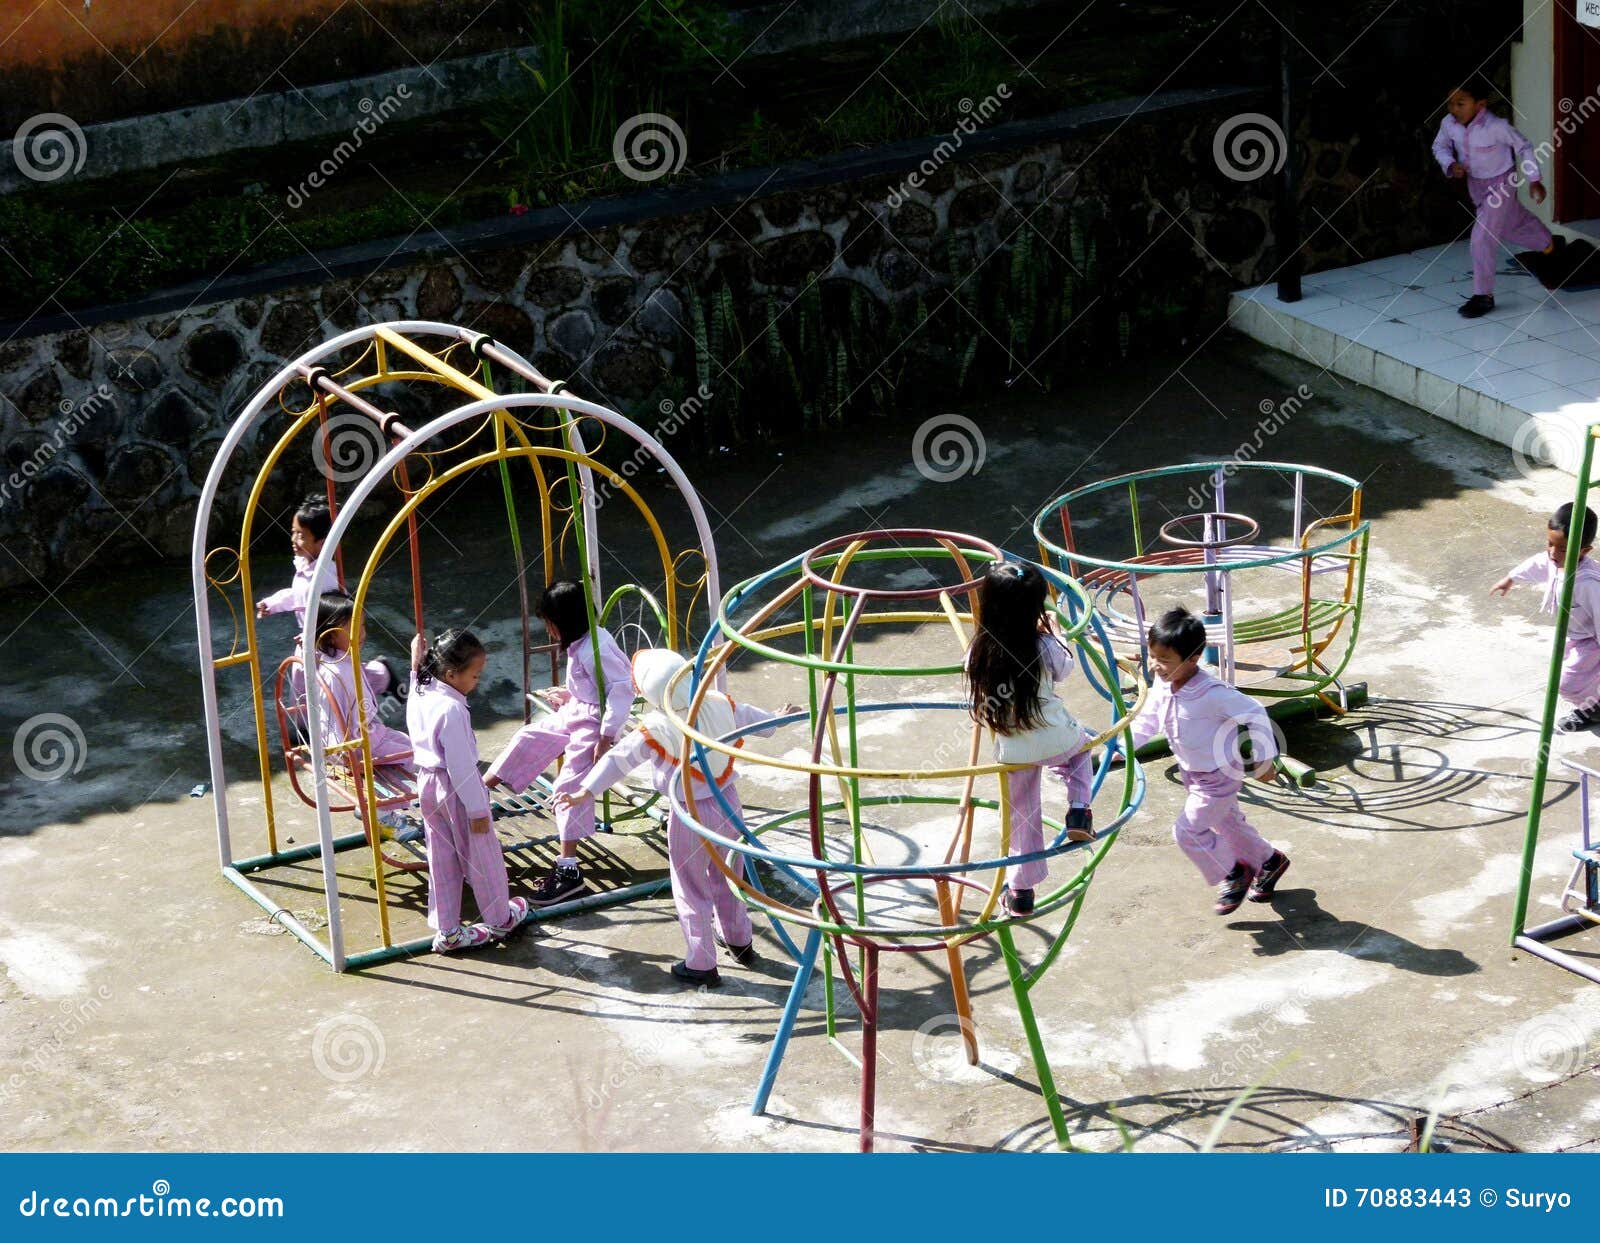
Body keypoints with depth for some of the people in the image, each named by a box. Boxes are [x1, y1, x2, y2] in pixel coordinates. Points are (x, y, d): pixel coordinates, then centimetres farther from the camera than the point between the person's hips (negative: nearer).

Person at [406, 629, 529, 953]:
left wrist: (416, 664, 23)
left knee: (441, 860, 15)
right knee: (482, 856, 12)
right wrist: (477, 810, -19)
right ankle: (499, 919, 29)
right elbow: (461, 765, -25)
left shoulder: (419, 695, -4)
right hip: (456, 791, -8)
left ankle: (446, 931, 21)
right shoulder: (452, 710, -28)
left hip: (427, 784, 8)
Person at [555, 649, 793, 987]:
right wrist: (777, 720, 34)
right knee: (728, 877, 26)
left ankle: (702, 966, 15)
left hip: (691, 817, -6)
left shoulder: (657, 730, -23)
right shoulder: (721, 706, -6)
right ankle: (740, 942, 43)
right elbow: (750, 717, 12)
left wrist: (586, 791, -30)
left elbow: (620, 758, -28)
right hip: (728, 802, 6)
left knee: (692, 890, 9)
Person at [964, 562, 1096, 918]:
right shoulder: (1045, 648, -19)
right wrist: (1050, 632, 17)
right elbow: (1064, 669, 4)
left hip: (1012, 751, 2)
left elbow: (977, 699, 3)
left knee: (1022, 816, 20)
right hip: (1054, 741, -2)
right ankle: (1078, 812, 17)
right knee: (1080, 744, 35)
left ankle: (1021, 892, 26)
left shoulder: (979, 652, -13)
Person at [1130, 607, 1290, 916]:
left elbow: (1255, 714, -24)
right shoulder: (1161, 687, -11)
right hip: (1192, 772, 8)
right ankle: (1268, 861, 47)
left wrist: (1263, 760, -16)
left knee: (1188, 830, -8)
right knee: (1226, 821, 24)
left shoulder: (1212, 694, -33)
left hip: (1220, 774, -8)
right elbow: (1147, 722, 3)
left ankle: (1234, 874, 13)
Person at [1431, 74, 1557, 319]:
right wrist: (1451, 164, -19)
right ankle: (1549, 244, 57)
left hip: (1501, 184, -7)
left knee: (1482, 236, -15)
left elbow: (1524, 147, -17)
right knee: (1509, 225, 27)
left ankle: (1484, 295, -4)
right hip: (1475, 184, 7)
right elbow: (1440, 146, 2)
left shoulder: (1496, 127, -32)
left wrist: (1534, 181, -10)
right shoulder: (1449, 124, -18)